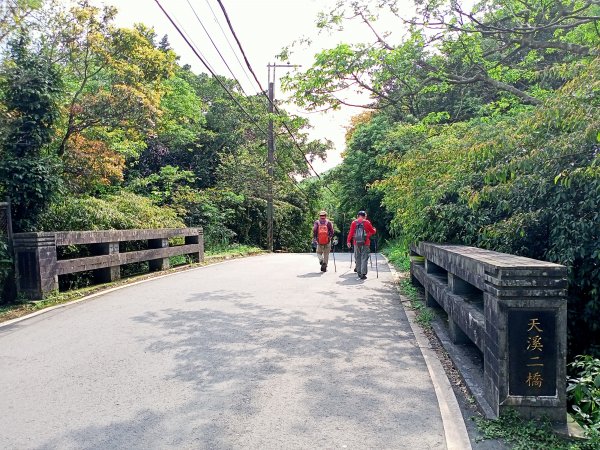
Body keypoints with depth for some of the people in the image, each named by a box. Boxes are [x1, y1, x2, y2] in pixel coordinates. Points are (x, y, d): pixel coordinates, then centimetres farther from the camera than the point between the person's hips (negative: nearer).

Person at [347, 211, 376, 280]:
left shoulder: (354, 222, 3)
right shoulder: (367, 222, -2)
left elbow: (351, 232, 0)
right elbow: (373, 231, 7)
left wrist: (349, 241, 3)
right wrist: (374, 229, 29)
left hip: (356, 243, 2)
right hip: (365, 243, -2)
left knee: (358, 258, 14)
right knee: (364, 258, -2)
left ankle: (359, 273, 19)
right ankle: (363, 274, -12)